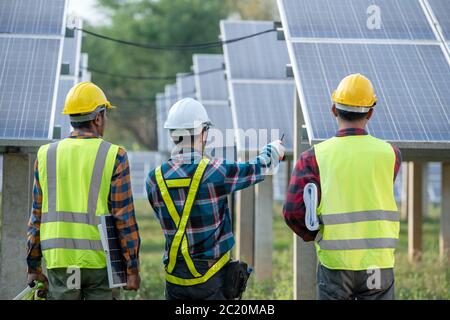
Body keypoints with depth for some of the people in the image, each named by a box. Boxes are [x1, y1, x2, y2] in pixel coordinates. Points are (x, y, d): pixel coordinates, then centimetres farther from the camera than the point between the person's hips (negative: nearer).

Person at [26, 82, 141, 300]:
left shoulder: (46, 155, 5)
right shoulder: (113, 156, -5)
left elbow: (37, 215, 7)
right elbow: (124, 218, -7)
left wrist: (33, 265, 13)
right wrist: (132, 268, -2)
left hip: (58, 259, 3)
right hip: (99, 260, -2)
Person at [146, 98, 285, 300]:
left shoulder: (155, 179, -4)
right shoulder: (216, 173, -14)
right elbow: (259, 168, 2)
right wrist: (274, 149, 26)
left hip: (175, 278, 3)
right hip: (211, 276, -3)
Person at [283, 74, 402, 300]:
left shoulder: (314, 157, -5)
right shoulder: (390, 154, -2)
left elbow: (293, 211, -12)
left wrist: (312, 235, 7)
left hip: (334, 263, 0)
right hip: (378, 262, 0)